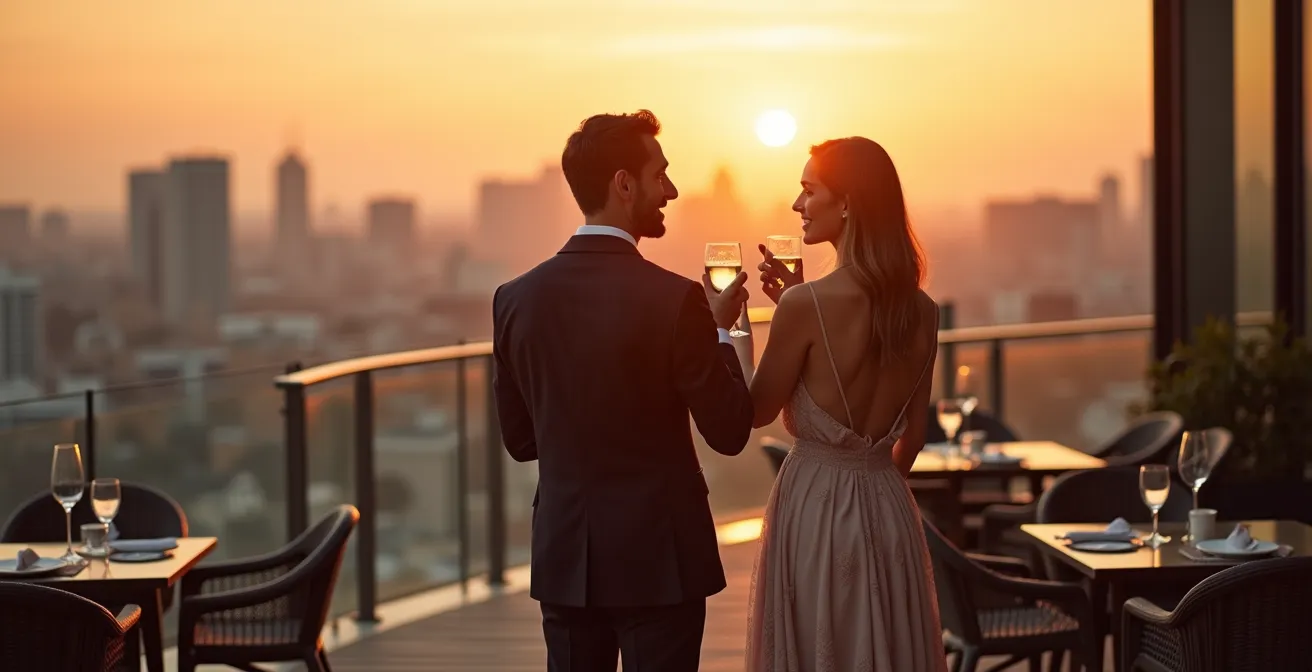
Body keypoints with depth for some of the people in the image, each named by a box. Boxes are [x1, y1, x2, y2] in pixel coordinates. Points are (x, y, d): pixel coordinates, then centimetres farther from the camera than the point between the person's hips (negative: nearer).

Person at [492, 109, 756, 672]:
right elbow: (730, 432, -9)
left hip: (564, 558, 4)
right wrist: (721, 330, 5)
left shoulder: (515, 299, -1)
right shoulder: (674, 299, -15)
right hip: (658, 560, -4)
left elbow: (519, 440, 7)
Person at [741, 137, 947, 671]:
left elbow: (759, 411, -7)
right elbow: (913, 432, 9)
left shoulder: (806, 304, -17)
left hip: (816, 506, -5)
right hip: (888, 508, 5)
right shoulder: (921, 311, 1)